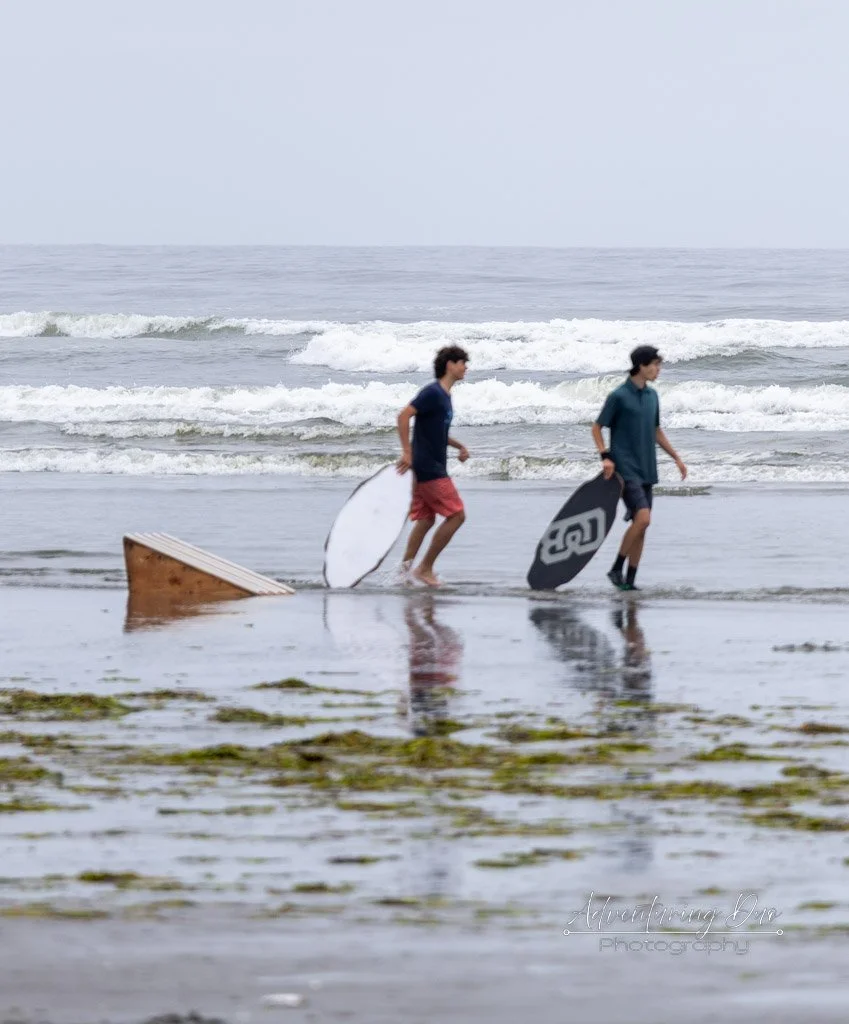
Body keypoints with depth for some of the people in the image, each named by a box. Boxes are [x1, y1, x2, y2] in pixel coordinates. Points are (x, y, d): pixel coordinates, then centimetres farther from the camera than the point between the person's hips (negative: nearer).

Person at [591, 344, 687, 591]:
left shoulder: (652, 396, 12)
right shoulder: (619, 396, -9)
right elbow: (597, 428, -3)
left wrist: (676, 457, 21)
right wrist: (605, 457, -15)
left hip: (646, 469, 7)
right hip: (625, 468, -7)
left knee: (640, 526, 5)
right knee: (642, 518, -20)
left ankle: (629, 580, 11)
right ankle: (616, 569, -9)